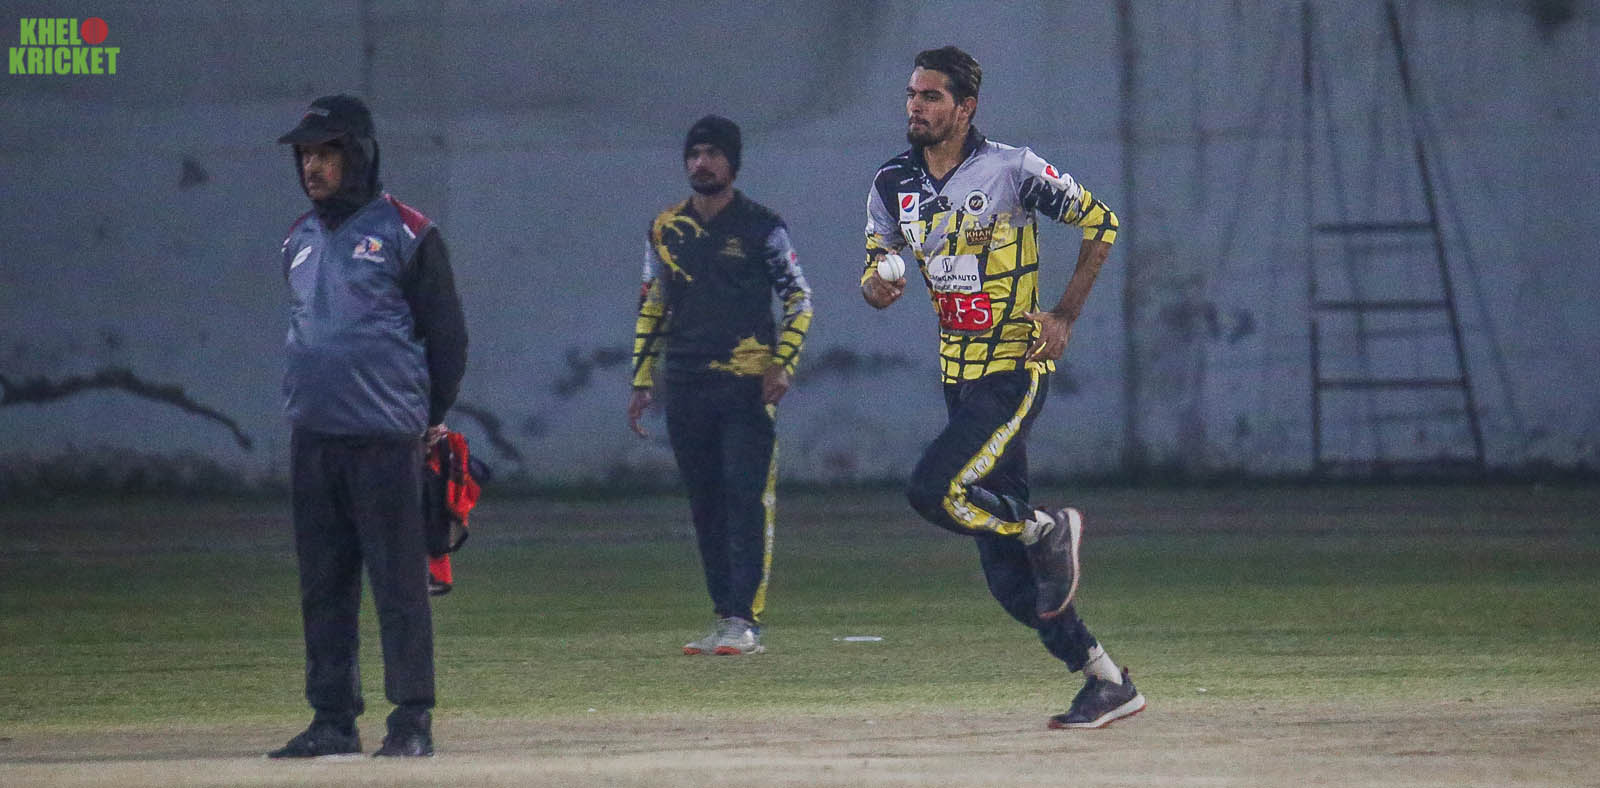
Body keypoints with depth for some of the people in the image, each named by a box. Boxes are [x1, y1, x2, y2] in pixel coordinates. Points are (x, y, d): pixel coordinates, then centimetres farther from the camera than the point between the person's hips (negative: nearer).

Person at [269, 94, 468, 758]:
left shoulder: (405, 235, -4)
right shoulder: (300, 240, 15)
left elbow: (447, 335, -1)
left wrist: (428, 420, 2)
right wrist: (308, 404, 16)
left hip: (384, 437, -6)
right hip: (312, 434, 6)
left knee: (399, 581, -5)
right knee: (322, 585, 7)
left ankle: (413, 720, -1)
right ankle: (333, 720, 12)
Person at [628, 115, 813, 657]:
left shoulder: (760, 227, 0)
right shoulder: (666, 230, 13)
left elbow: (799, 297, 1)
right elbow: (652, 309, 18)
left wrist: (782, 363, -12)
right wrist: (642, 382, 13)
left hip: (747, 386, -5)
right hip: (686, 388, 5)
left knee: (747, 500, -11)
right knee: (704, 505, 6)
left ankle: (744, 621, -14)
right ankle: (724, 620, 11)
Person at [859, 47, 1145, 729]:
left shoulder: (1010, 168, -10)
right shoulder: (894, 185, 7)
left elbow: (1099, 221, -3)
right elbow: (875, 271, 14)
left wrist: (1063, 316, -8)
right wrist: (876, 287, -11)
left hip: (1014, 369, -7)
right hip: (960, 380, 7)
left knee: (933, 490, -25)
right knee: (1007, 575, 3)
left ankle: (1046, 529, 1)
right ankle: (1106, 683, 12)